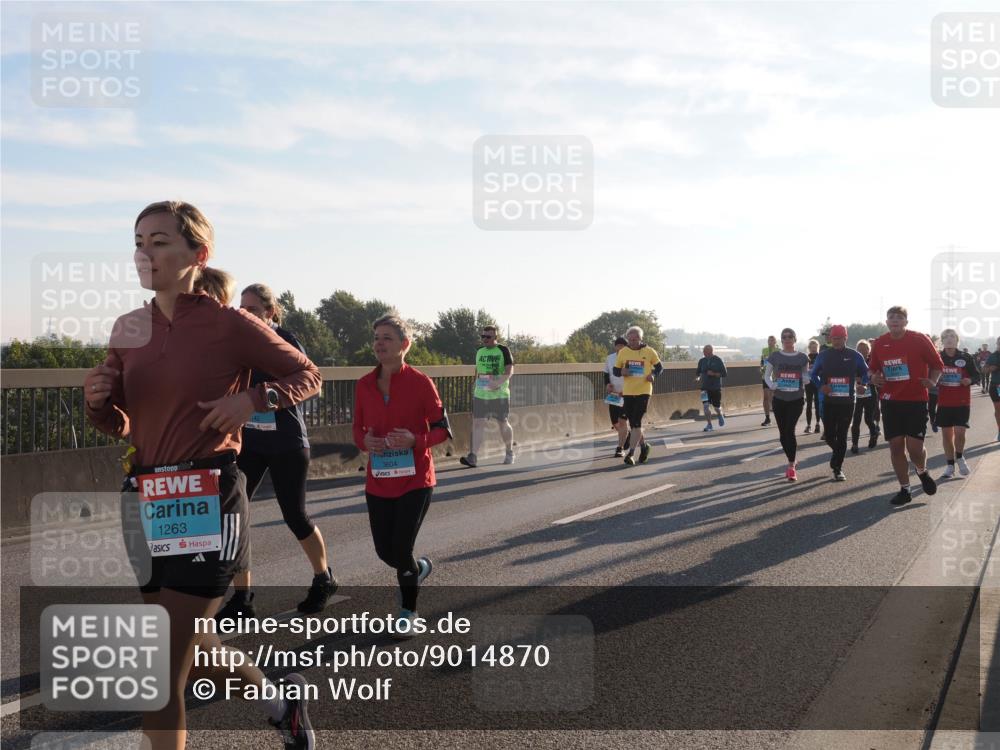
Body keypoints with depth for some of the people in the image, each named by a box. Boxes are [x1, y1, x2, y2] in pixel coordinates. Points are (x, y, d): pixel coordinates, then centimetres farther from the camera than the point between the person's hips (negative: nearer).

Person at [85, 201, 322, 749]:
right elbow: (119, 425, 15)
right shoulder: (129, 328, 7)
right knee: (186, 648, 19)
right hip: (144, 501, 7)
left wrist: (253, 400, -15)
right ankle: (279, 698, 46)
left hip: (206, 501, -7)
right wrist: (98, 401, -7)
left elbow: (307, 376, 3)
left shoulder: (230, 325, -8)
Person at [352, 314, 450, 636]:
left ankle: (408, 611, 18)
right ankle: (421, 567, 43)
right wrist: (364, 441, -12)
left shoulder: (420, 383, -10)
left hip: (415, 480, -4)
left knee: (401, 551, -8)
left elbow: (442, 429, -4)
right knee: (385, 552, 8)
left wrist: (415, 441, -22)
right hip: (378, 482, 4)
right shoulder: (364, 385, 2)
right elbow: (358, 428, 11)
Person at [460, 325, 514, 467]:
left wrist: (499, 382, -29)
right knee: (477, 423, -7)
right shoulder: (479, 352, 10)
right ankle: (473, 457, -12)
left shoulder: (503, 350, -4)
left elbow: (510, 371, -14)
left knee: (503, 424, 8)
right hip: (480, 394, 4)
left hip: (500, 394, -4)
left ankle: (509, 453, 28)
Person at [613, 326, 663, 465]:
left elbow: (659, 367, 11)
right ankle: (644, 445, 33)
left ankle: (631, 454, -9)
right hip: (628, 392, 3)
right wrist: (621, 372, -11)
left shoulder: (649, 352, -2)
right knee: (633, 423, 9)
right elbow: (615, 370, 12)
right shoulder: (623, 352, 4)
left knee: (636, 423, -11)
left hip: (644, 391, -3)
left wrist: (653, 374, -10)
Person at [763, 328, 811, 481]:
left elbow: (806, 377, 8)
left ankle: (791, 466, -9)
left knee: (790, 430, -14)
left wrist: (812, 376, -15)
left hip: (797, 399, -2)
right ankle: (791, 462, 26)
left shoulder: (802, 358, 1)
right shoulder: (774, 356, 2)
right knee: (783, 433, 7)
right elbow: (767, 375, 7)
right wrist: (771, 385, -14)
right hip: (779, 399, 2)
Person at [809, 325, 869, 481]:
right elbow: (814, 374, 10)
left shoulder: (854, 356, 1)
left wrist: (863, 385, -8)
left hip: (847, 401, -1)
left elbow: (866, 372, 11)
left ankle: (838, 469, 6)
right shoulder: (823, 356, 3)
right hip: (829, 401, 1)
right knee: (830, 436, 4)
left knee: (842, 436, 0)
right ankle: (838, 455, 36)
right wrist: (820, 386, -9)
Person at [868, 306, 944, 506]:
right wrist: (874, 378, -3)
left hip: (916, 401, -3)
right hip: (890, 401, 3)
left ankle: (922, 471, 26)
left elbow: (937, 364, 4)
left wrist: (932, 381, -13)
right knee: (895, 446, 3)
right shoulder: (879, 343, 5)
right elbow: (874, 369, 19)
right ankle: (904, 489, 17)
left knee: (915, 446, -8)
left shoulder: (919, 340, -5)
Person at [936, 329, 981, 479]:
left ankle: (960, 458, 18)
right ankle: (950, 465, 19)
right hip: (944, 403, 2)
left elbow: (977, 376, 5)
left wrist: (970, 380, -15)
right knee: (946, 434, 6)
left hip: (962, 402, -2)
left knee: (959, 433, -10)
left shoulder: (966, 358, -1)